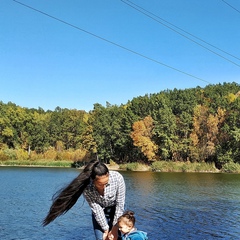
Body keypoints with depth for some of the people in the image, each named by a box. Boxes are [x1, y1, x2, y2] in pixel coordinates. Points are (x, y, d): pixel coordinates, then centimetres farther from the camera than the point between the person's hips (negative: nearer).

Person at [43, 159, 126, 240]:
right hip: (100, 213, 0)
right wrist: (106, 230, -17)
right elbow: (96, 210, -21)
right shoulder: (87, 188, -31)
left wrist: (115, 228, -18)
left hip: (116, 210, 0)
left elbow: (120, 204, -23)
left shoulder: (117, 178, -33)